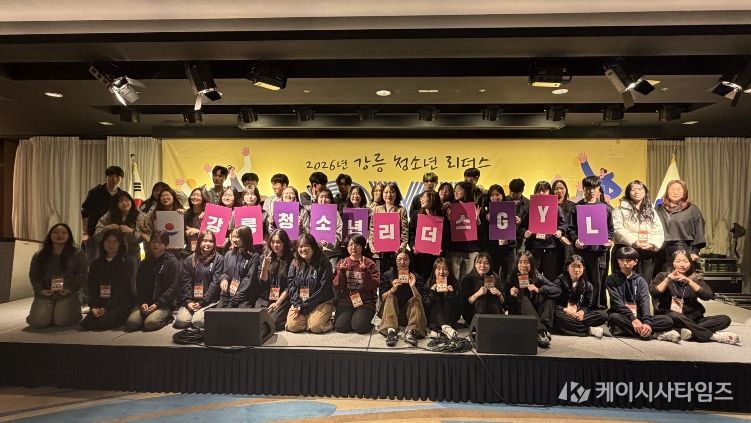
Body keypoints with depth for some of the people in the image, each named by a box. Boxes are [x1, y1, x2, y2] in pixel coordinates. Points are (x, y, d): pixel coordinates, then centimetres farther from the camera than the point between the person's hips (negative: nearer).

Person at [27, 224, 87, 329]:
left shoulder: (78, 254, 3)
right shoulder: (39, 255, 13)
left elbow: (82, 274, -3)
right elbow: (33, 275, 10)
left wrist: (70, 289, -16)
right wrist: (40, 289, -7)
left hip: (68, 295, -2)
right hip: (45, 294, 3)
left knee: (61, 320, -21)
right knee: (37, 322, -17)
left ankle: (74, 310, 14)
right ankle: (51, 312, 18)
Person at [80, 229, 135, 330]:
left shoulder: (125, 264, 0)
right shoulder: (96, 264, 15)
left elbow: (122, 290, -8)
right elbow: (92, 288, 9)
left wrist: (107, 308, -16)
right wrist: (93, 307, -7)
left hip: (120, 304, -4)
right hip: (100, 304, 5)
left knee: (103, 323, -27)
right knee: (86, 324, -19)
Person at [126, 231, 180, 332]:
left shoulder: (172, 262, -1)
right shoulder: (145, 263, 16)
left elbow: (173, 287, -7)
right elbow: (139, 285, 12)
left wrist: (157, 304, -15)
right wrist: (142, 302, -6)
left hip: (164, 303, -4)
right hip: (145, 302, 4)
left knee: (150, 323, -28)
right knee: (131, 322, -21)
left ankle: (167, 316, 3)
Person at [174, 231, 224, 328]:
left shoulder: (218, 259, -1)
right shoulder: (189, 260, 9)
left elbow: (215, 283, -7)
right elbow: (185, 282, 4)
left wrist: (202, 302, -11)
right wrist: (188, 301, -8)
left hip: (209, 300, -3)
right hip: (191, 300, 3)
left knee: (198, 321, -23)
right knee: (180, 321, -16)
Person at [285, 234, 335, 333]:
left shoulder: (324, 264, -7)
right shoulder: (295, 264, 7)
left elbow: (323, 289, -13)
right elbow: (291, 286, 2)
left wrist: (304, 306, -17)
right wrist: (297, 304, -14)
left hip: (321, 302, -3)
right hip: (299, 302, 4)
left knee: (315, 327, -26)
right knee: (292, 325, -19)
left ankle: (325, 320, 9)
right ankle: (305, 316, 12)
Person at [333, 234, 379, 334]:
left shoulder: (370, 263, 0)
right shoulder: (342, 263, 8)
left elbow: (374, 285, -10)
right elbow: (336, 286, 2)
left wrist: (365, 271, -21)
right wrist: (341, 271, -13)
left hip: (365, 302, -2)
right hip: (345, 301, 3)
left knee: (359, 327, -24)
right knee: (340, 327, -18)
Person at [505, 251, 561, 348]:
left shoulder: (537, 277, -5)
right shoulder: (512, 278, -7)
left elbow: (557, 290, -16)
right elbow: (506, 303, -7)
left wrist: (538, 290, -30)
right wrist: (512, 296, -29)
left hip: (537, 313, 2)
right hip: (518, 314, -2)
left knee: (546, 294, -17)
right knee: (523, 299, -29)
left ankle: (545, 328, -27)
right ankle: (540, 332, -40)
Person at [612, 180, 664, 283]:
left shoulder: (651, 211, 20)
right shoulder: (621, 209, 4)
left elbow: (658, 231, 9)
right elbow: (618, 230, -9)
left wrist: (653, 243, -10)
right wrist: (633, 241, -20)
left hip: (648, 253, 4)